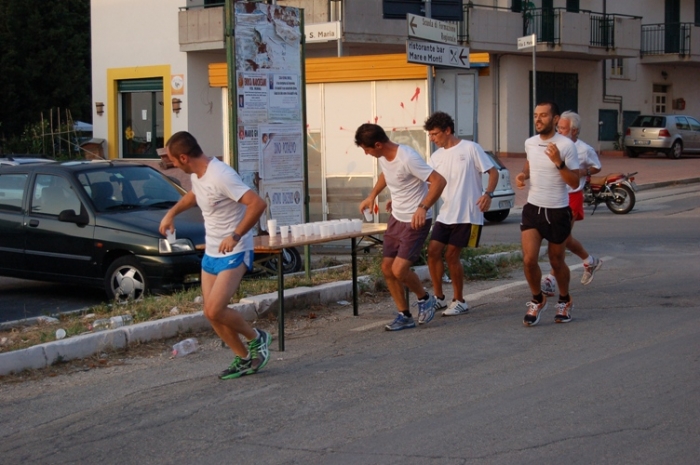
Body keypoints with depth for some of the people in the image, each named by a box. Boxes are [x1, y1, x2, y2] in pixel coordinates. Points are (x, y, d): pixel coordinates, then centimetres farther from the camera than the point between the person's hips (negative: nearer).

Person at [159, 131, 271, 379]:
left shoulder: (221, 176, -26)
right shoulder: (196, 174, 4)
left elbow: (258, 203, -32)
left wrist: (236, 236, -31)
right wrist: (172, 212, 18)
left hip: (234, 253, -9)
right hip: (211, 253, 9)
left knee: (214, 310, -17)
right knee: (211, 313, 7)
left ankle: (257, 338, 9)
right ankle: (244, 358, 22)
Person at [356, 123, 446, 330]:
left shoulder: (408, 158, -26)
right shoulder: (383, 157, 1)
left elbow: (439, 181, -28)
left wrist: (423, 207, -37)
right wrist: (372, 195, 16)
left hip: (416, 221, -9)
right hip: (396, 218, 9)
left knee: (399, 270, -16)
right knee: (387, 268, 6)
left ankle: (424, 298, 12)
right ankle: (404, 316, 17)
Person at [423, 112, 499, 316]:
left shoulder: (470, 148, -6)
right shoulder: (436, 157, 10)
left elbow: (493, 172, -4)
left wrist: (488, 194, -21)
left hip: (467, 215, -6)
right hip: (445, 214, 6)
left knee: (451, 255, -6)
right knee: (433, 251, -1)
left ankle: (459, 301, 9)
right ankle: (439, 297, 15)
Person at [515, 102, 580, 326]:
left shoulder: (566, 145, -13)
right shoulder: (529, 143, 2)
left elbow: (575, 183, -13)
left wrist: (559, 162, -27)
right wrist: (523, 175, 3)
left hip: (557, 212, -3)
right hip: (533, 208, 3)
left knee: (556, 262, 10)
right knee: (529, 259, -10)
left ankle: (565, 301, 36)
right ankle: (538, 300, 14)